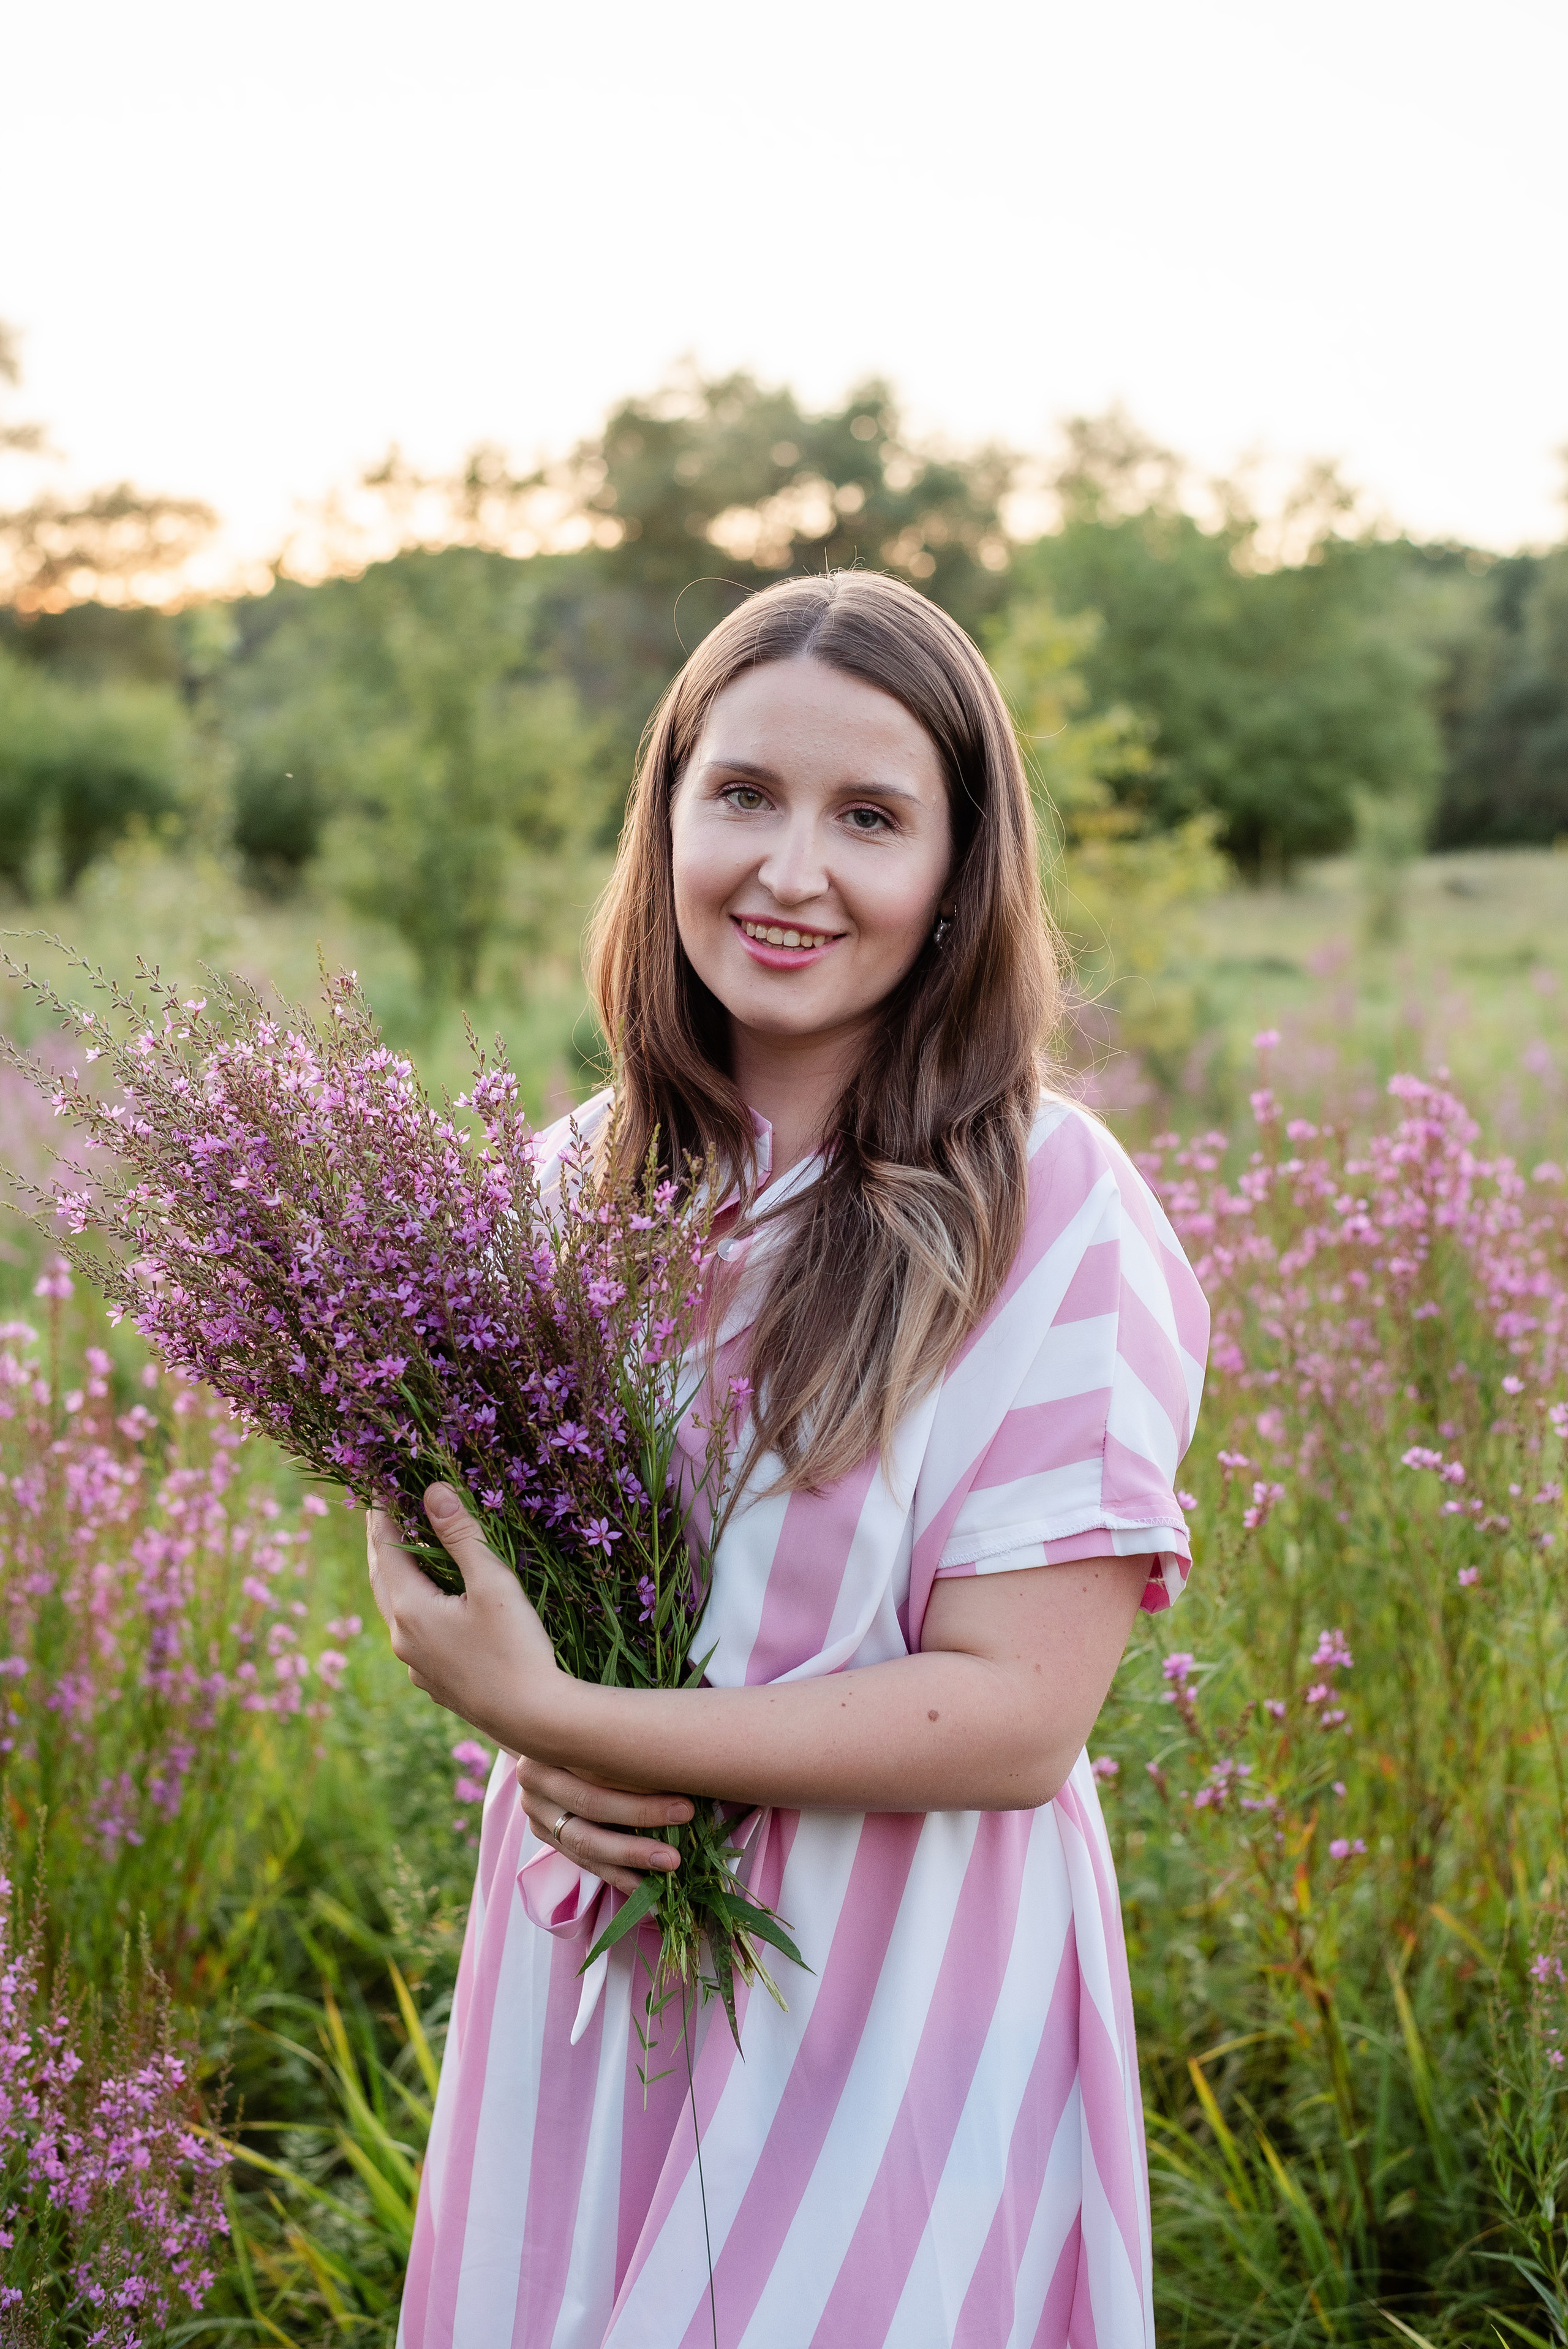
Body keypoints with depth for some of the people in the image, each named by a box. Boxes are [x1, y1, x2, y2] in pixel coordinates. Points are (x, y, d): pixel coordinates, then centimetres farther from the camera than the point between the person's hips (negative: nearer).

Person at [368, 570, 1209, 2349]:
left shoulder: (1055, 1218, -16)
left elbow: (1018, 1714, -19)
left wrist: (551, 1713, -22)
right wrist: (543, 1757, -11)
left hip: (893, 2000, -5)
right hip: (583, 1953, 5)